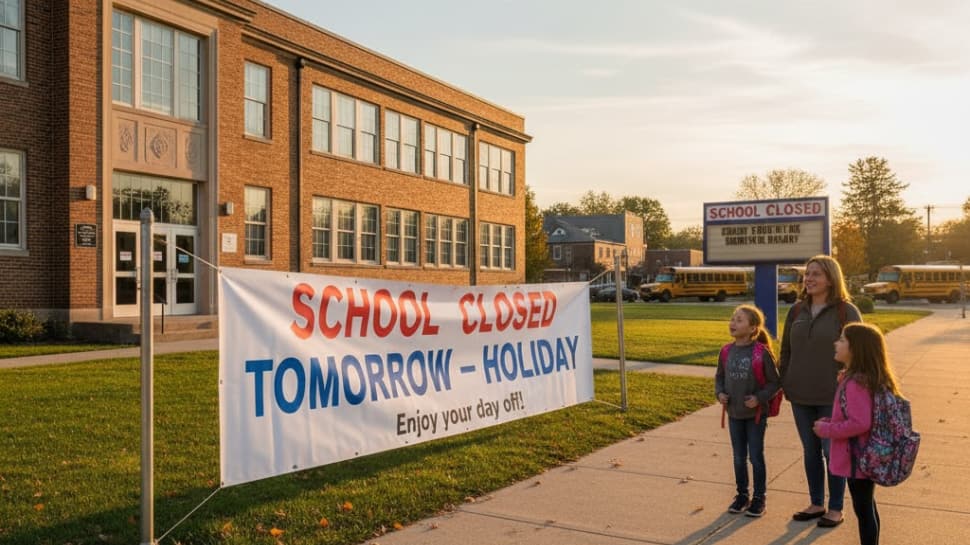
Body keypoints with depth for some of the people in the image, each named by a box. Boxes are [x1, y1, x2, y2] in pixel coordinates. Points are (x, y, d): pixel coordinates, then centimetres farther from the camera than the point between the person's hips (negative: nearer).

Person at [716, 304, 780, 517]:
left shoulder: (761, 352, -15)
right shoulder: (727, 351, -1)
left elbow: (774, 382, -9)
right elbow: (719, 377, 12)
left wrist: (759, 398, -21)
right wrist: (719, 393, -6)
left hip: (756, 413, -4)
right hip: (734, 413, 4)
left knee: (756, 457, 6)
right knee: (739, 458, 14)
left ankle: (759, 498, 21)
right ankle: (742, 494, 29)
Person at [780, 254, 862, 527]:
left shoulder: (846, 311, -8)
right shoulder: (797, 310, 5)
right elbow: (786, 351, 12)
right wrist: (783, 384, 8)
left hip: (832, 397, -5)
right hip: (801, 396, 5)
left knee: (833, 452, 5)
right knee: (810, 451, 14)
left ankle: (836, 509, 21)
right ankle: (816, 504, 29)